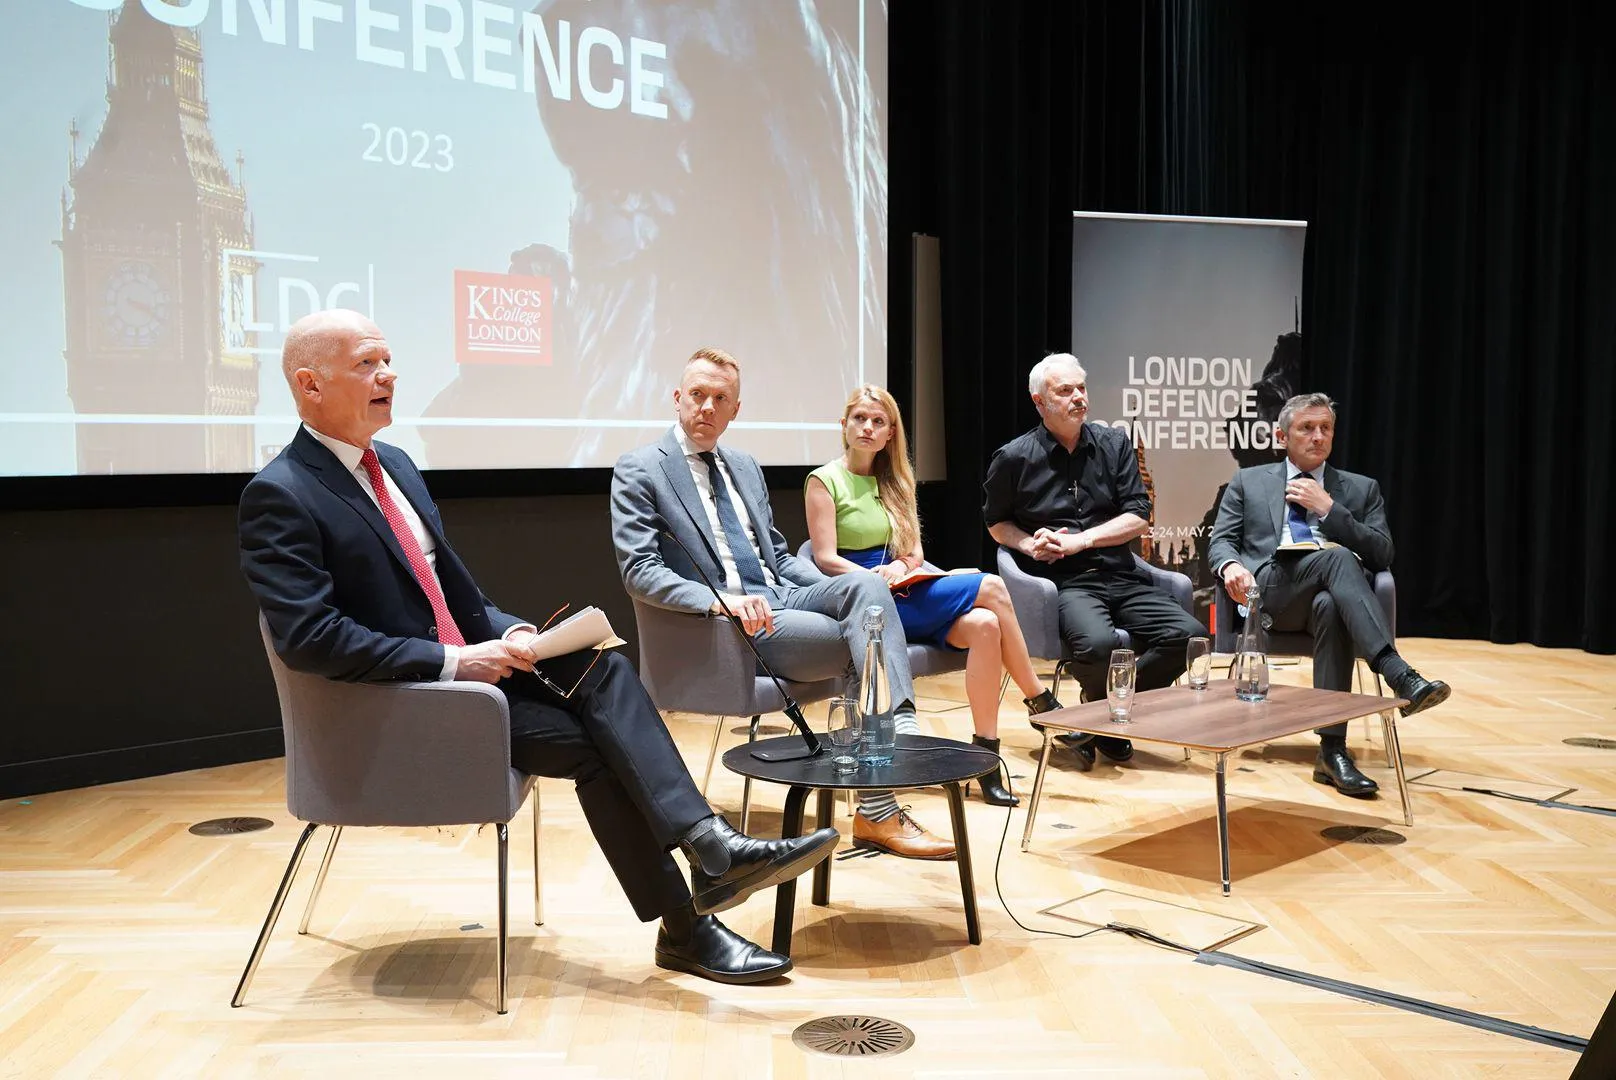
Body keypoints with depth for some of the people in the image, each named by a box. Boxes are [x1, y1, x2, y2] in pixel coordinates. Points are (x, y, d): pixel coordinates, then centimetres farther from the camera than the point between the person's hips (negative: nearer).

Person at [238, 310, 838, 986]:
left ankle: (709, 846, -29)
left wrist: (511, 633, -1)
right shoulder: (279, 495, -13)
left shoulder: (394, 464, 13)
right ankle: (685, 928, -10)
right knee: (590, 742, -20)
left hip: (466, 661, 7)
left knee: (602, 670, -19)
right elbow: (308, 637, -21)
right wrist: (452, 662, -22)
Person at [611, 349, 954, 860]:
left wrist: (842, 591, 5)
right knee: (866, 645, -23)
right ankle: (877, 811, -17)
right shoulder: (640, 470, 0)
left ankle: (899, 735, -37)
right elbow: (639, 572, -10)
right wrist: (718, 600, -26)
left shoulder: (745, 466, 21)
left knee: (866, 584, -26)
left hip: (780, 598, 6)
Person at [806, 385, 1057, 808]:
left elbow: (915, 551, 15)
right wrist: (881, 579, -21)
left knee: (984, 624, -24)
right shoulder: (824, 481, -1)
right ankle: (1044, 706, -7)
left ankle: (986, 754, -20)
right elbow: (826, 559, -9)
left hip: (901, 593, 6)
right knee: (990, 587, -20)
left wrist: (901, 566, -9)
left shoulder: (894, 482, 19)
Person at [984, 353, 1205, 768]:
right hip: (1063, 582, -4)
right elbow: (996, 522, 16)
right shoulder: (1015, 458, 3)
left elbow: (1139, 517, 6)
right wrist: (1029, 543, -4)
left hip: (1119, 576, 5)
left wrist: (1080, 540, -6)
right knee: (1098, 642, -36)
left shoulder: (1115, 444, 11)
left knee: (1187, 633, -19)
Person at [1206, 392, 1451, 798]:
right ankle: (1400, 676, -47)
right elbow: (1220, 541, 13)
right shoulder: (1248, 482, 24)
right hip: (1272, 589, -1)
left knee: (1330, 606, -39)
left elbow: (1382, 554, 10)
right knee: (1337, 558, -34)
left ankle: (1332, 750, -40)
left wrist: (1328, 509, 0)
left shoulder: (1361, 489, 23)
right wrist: (1230, 565, -12)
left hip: (1336, 593, 1)